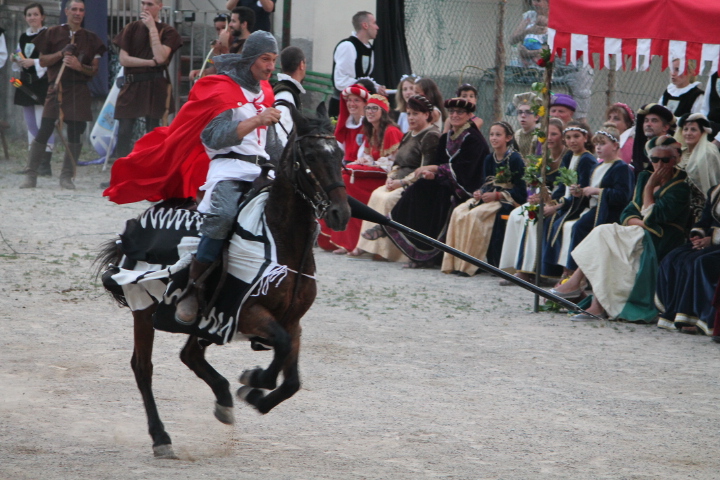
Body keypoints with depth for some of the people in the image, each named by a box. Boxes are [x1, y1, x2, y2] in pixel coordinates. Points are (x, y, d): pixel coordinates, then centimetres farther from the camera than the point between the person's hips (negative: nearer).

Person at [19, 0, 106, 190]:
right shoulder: (53, 33, 8)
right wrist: (61, 54, -10)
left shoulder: (91, 38, 10)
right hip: (56, 88, -2)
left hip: (79, 92, 2)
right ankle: (31, 176, -5)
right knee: (44, 132, -8)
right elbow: (42, 61, 5)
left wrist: (79, 66, -12)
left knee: (75, 135, -2)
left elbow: (94, 70, 8)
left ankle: (67, 177, 6)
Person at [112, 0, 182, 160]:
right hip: (132, 86, 2)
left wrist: (152, 28, -9)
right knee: (124, 133, -5)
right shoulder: (132, 28, 10)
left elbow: (160, 57, -13)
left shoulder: (168, 32, 4)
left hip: (156, 87, -2)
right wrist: (151, 62, -9)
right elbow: (123, 59, 1)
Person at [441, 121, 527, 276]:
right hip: (488, 197, 7)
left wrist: (496, 195, -18)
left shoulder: (515, 159, -8)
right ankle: (455, 262, -21)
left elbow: (520, 190, -11)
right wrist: (479, 192, -5)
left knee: (475, 215, -31)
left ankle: (468, 266, -27)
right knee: (458, 212, -18)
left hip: (507, 200, -7)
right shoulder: (489, 159, 13)